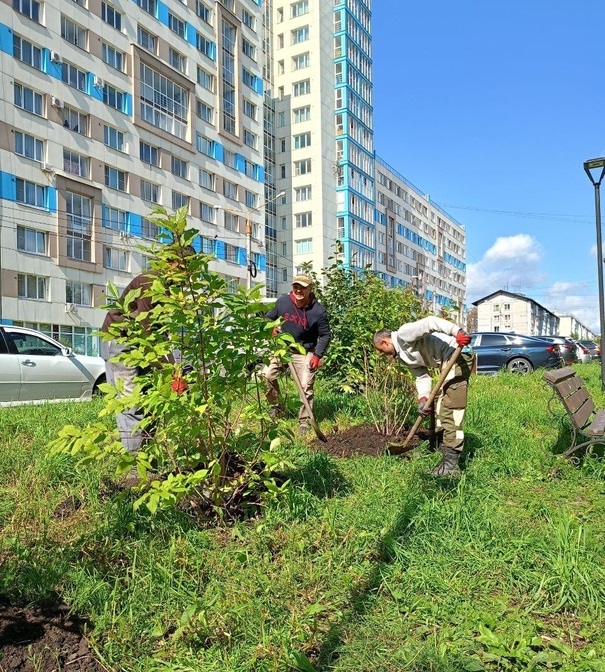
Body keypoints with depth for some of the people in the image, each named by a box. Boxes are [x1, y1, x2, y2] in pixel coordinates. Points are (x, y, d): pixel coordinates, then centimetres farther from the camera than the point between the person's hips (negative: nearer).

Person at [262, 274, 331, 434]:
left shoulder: (318, 311, -16)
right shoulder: (282, 301, -9)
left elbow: (325, 335, -7)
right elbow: (268, 317, 11)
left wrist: (317, 355, -16)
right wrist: (271, 328, -10)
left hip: (305, 353, -2)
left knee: (306, 387, -5)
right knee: (267, 374, -13)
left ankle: (304, 421, 11)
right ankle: (275, 406, 11)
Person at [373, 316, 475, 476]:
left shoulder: (403, 335, -8)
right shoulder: (404, 355, 20)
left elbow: (430, 322, -22)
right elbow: (422, 377, 14)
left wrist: (457, 332, -35)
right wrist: (422, 398, -4)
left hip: (458, 356, -11)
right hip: (448, 363, 11)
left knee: (450, 410, -14)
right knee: (438, 404, 22)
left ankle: (451, 464, -15)